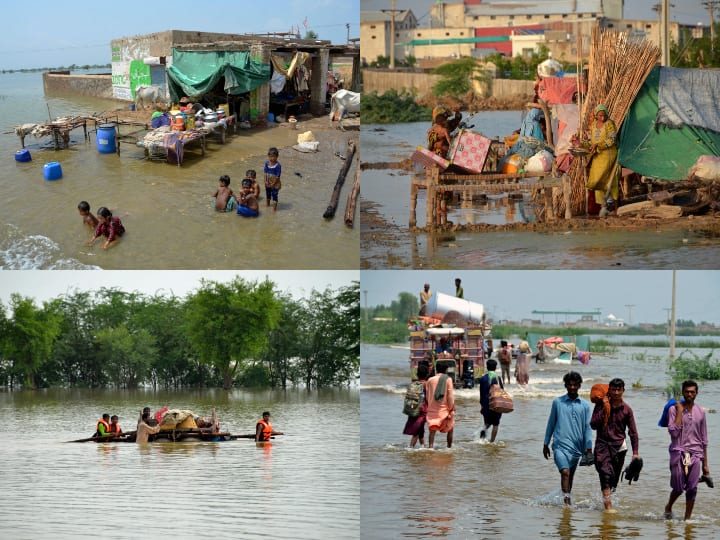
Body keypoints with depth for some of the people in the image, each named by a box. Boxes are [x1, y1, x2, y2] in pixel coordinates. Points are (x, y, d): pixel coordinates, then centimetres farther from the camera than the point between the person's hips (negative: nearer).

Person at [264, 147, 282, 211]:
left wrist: (273, 184, -18)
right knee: (268, 193, 25)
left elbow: (277, 176, -20)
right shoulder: (267, 163, -8)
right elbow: (265, 172, -3)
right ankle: (267, 203, 48)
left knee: (274, 195, -1)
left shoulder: (278, 165, -23)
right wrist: (266, 181, -10)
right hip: (268, 182, 6)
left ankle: (274, 207, 10)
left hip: (275, 183, -6)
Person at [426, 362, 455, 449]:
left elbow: (427, 395, 7)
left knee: (432, 429, 4)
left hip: (432, 409, 2)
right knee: (450, 429, 16)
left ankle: (431, 446, -11)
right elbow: (450, 396, -9)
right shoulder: (448, 380, -8)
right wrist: (452, 409, 0)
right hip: (444, 409, -2)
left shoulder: (430, 380, 2)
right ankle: (449, 447, 19)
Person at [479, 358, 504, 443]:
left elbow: (482, 393, 0)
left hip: (486, 404, 2)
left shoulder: (483, 378, -3)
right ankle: (492, 441, 4)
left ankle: (484, 429, -11)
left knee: (488, 422, 20)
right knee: (495, 424, 8)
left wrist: (481, 405, 7)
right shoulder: (498, 378, -7)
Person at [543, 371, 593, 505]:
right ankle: (566, 501, -26)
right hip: (560, 445, -3)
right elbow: (551, 423, 11)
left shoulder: (584, 405, 6)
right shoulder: (557, 402, 4)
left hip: (576, 446, 3)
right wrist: (546, 444, 13)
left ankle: (566, 498, 28)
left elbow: (587, 428, 7)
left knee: (570, 476, 12)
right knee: (565, 472, -20)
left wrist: (589, 448, 0)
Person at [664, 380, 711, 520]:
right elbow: (673, 432, -14)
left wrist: (705, 464, 12)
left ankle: (687, 518, 4)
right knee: (678, 488, -3)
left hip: (695, 453, 3)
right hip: (678, 452, -3)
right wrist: (680, 411, -12)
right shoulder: (674, 409, -1)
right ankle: (668, 507, 25)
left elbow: (703, 440, 14)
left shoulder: (700, 412, 10)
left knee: (692, 488, -3)